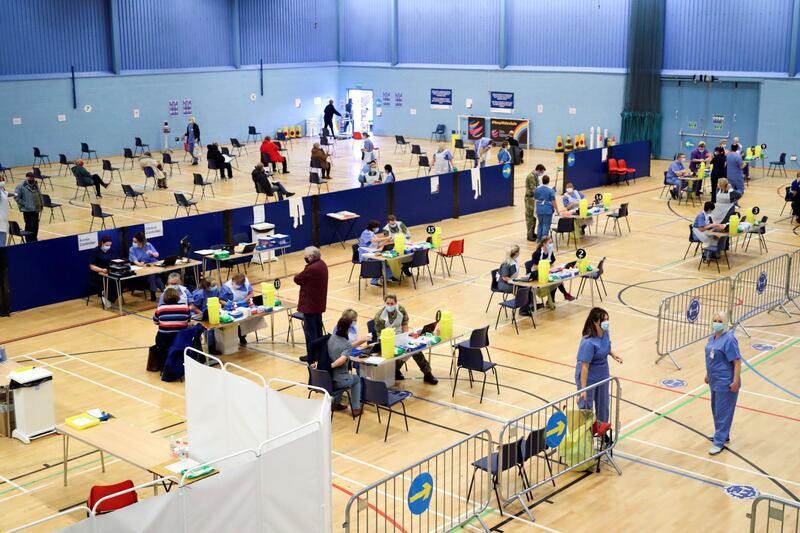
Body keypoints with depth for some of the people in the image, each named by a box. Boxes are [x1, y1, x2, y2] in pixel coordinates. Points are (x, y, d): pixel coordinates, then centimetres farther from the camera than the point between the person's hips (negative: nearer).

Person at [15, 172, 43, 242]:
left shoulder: (36, 185, 9)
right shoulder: (21, 186, -9)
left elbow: (40, 195, 20)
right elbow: (16, 197, -10)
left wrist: (41, 205, 11)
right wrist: (24, 204, -13)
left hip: (36, 209, 6)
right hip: (27, 210, -6)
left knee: (35, 225, 13)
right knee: (29, 226, -1)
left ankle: (34, 239, 27)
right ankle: (29, 241, 8)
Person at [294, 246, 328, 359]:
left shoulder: (311, 269, -26)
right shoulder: (322, 264, 5)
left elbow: (297, 279, -16)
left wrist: (301, 277, 1)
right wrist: (304, 278, -7)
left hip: (310, 304, -10)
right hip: (319, 303, 10)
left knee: (310, 330, 0)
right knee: (318, 327, 18)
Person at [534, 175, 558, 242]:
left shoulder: (537, 189, 1)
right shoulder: (551, 190, -13)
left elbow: (535, 198, 12)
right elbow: (553, 201, -13)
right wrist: (556, 209, -4)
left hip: (539, 209, 5)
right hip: (548, 210, -5)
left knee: (540, 224, 17)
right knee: (546, 224, 0)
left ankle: (539, 238, 21)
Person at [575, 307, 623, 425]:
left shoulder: (605, 333, -8)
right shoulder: (588, 343, -31)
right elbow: (584, 367, -29)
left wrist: (612, 354, -4)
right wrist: (583, 389, -28)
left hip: (603, 376, 8)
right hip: (588, 378, -8)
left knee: (603, 402, 23)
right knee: (586, 406, 6)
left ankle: (602, 427, 43)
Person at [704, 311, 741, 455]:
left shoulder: (729, 340, -20)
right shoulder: (713, 338, 6)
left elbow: (737, 362, -20)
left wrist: (736, 381, -22)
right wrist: (708, 374, 21)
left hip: (725, 383, -9)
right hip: (715, 381, 9)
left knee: (723, 412, -1)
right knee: (716, 409, 20)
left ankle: (719, 442, 6)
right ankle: (723, 435, 37)